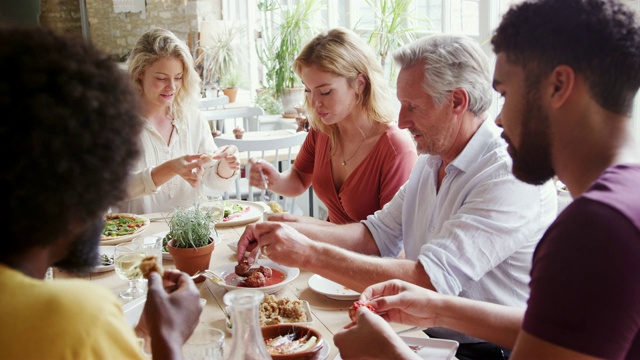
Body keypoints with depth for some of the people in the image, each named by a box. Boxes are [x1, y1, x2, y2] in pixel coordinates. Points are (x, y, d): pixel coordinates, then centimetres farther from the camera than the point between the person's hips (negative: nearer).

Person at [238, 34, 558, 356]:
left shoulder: (510, 178, -22)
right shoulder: (431, 163, 7)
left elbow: (428, 281, -28)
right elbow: (378, 235, 9)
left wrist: (308, 253, -24)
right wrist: (289, 233, -5)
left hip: (484, 347, -7)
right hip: (422, 334, 7)